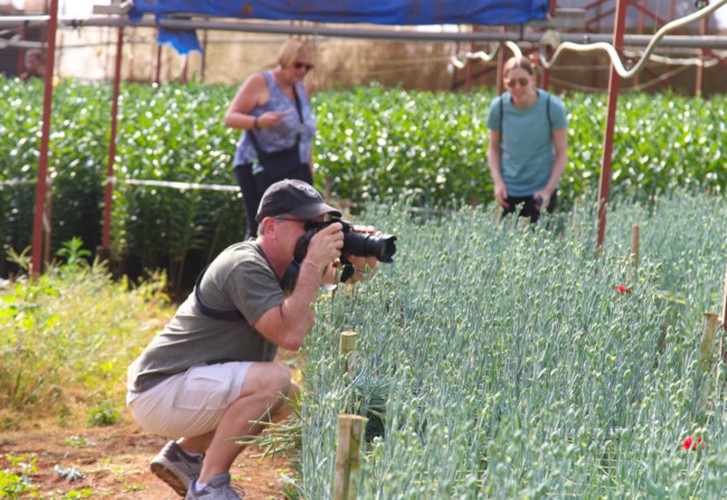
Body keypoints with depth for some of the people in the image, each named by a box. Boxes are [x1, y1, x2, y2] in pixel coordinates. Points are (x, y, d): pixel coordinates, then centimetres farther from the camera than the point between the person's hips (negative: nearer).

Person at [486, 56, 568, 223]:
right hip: (509, 191, 2)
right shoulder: (499, 106, -4)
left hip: (541, 191, -2)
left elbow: (561, 153, -4)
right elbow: (494, 149, 8)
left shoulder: (553, 107, -10)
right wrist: (498, 182, -7)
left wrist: (548, 190, -14)